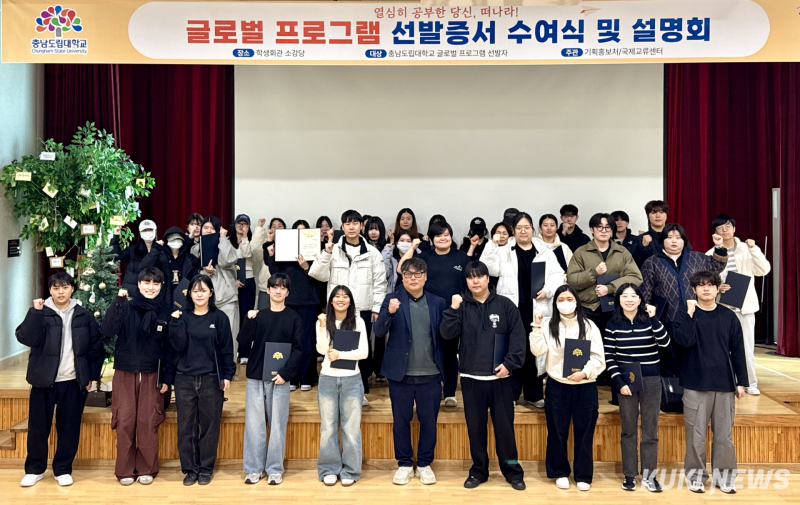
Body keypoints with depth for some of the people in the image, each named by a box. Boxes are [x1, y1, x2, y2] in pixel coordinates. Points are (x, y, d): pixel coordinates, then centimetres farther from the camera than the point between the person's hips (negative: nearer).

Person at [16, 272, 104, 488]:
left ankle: (63, 469, 20)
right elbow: (26, 338, -17)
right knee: (38, 426, 8)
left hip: (74, 381, 1)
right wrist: (35, 312, -24)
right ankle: (35, 469, 24)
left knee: (69, 427, 6)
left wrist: (91, 375, 4)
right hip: (44, 380, 0)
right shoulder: (41, 314, -1)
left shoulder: (84, 316, 3)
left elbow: (96, 347, 7)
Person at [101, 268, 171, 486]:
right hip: (125, 375, -1)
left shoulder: (164, 313, 4)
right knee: (124, 423, 2)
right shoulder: (126, 308, -1)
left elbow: (169, 348, 6)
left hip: (151, 376, 1)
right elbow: (106, 331, -17)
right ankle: (125, 470, 16)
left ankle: (146, 469, 17)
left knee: (148, 423, 3)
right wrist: (117, 302, -22)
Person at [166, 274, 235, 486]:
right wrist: (176, 323, -12)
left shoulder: (219, 318, 1)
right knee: (186, 426, 6)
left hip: (211, 379, -1)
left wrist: (227, 375, -3)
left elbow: (227, 349, 2)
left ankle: (206, 468, 19)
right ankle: (190, 468, 19)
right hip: (184, 379, 1)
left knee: (209, 425, 6)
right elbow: (177, 346, -3)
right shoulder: (182, 317, 5)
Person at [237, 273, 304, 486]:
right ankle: (254, 468, 16)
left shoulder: (293, 318, 3)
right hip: (255, 378, 1)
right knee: (254, 424, 5)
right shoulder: (258, 315, 7)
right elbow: (244, 344, 1)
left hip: (280, 379, -1)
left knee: (278, 424, 4)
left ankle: (275, 469, 14)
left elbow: (298, 349, -1)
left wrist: (286, 372, -12)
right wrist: (250, 322, -12)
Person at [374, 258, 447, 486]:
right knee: (401, 421, 10)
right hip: (401, 373, -1)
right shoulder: (393, 299, -1)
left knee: (429, 421, 10)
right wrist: (389, 313, -29)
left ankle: (424, 464, 27)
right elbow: (379, 331, -10)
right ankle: (405, 464, 26)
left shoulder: (438, 302, 4)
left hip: (430, 374, 1)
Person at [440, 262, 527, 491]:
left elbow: (518, 336, -1)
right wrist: (453, 309, -16)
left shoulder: (505, 305, 1)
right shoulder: (461, 306, 4)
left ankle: (513, 471, 21)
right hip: (471, 378, 1)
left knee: (504, 426, 6)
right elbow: (447, 334, -6)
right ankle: (478, 470, 24)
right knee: (475, 427, 10)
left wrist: (510, 363, -10)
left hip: (500, 377, -1)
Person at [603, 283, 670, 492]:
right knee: (628, 429, 7)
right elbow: (608, 357, -2)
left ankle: (649, 475, 13)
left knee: (650, 429, 5)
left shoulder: (649, 320, 2)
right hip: (626, 380, -1)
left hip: (651, 380, 1)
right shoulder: (613, 324, -1)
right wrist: (619, 382, -10)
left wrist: (653, 318, -21)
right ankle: (629, 475, 15)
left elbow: (664, 342, -13)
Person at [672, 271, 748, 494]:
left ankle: (724, 476, 21)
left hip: (724, 384, 2)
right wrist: (691, 314, -18)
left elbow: (737, 350, 7)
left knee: (724, 434, 7)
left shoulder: (728, 316, 6)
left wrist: (741, 382, 5)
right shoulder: (685, 313, 0)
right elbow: (684, 340, -16)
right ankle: (695, 476, 16)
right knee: (696, 434, 3)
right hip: (696, 384, -2)